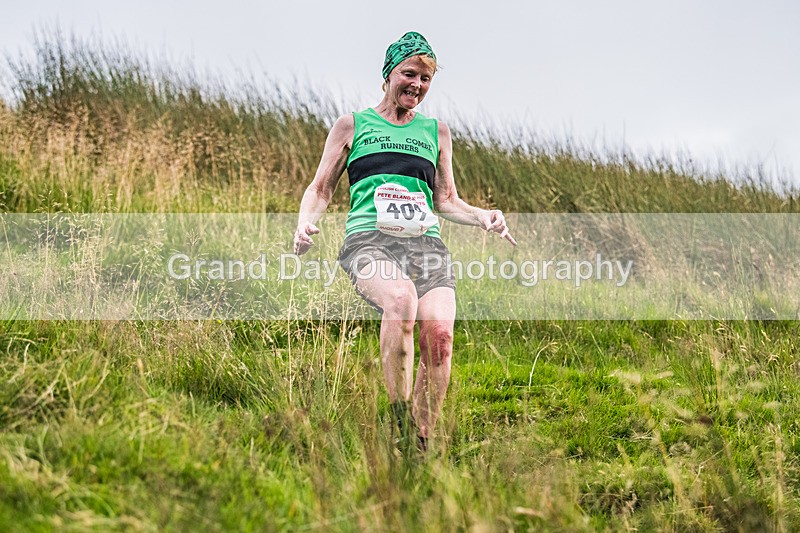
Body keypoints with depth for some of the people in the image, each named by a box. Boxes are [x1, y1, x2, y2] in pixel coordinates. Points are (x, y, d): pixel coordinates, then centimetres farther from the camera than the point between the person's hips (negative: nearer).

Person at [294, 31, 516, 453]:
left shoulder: (435, 132, 26)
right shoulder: (352, 126, 19)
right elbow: (321, 189, 18)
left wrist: (481, 216, 7)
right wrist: (305, 223, -3)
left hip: (424, 242, 3)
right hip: (368, 239, -3)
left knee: (438, 330, -27)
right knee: (401, 298, -38)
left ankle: (421, 446, -18)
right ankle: (399, 423, -31)